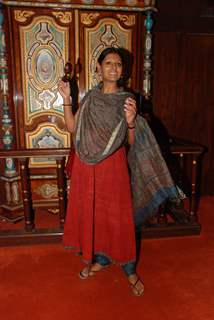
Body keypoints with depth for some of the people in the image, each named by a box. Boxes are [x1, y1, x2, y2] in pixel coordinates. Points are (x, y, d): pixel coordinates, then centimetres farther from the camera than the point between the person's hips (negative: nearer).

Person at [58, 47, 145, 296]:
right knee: (91, 212, 12)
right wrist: (66, 99, -4)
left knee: (117, 216, 3)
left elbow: (131, 142, -3)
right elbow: (72, 128, 3)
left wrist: (130, 122, -23)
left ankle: (130, 270, 22)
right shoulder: (90, 97, 8)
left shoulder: (127, 99, -2)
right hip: (86, 165, 4)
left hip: (113, 165, -3)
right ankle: (101, 259, 35)